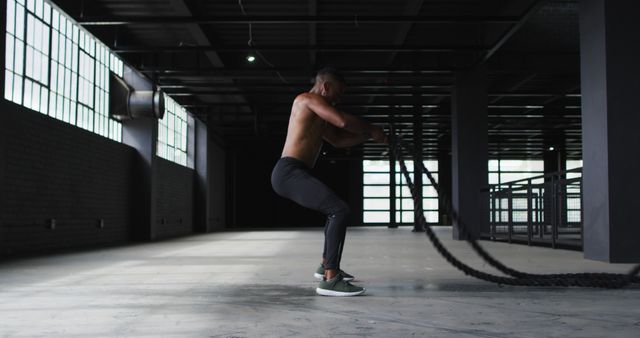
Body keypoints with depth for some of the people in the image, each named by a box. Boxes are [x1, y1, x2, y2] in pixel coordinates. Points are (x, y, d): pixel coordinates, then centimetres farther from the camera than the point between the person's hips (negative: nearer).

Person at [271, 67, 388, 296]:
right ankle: (330, 280, -20)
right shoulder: (308, 98, -5)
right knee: (340, 211, -21)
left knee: (335, 209, 28)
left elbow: (337, 140, 29)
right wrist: (371, 130, -2)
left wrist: (367, 135, 18)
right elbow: (343, 121, -17)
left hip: (292, 175, 11)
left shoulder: (316, 114, 26)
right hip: (289, 173, -11)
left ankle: (326, 266, 37)